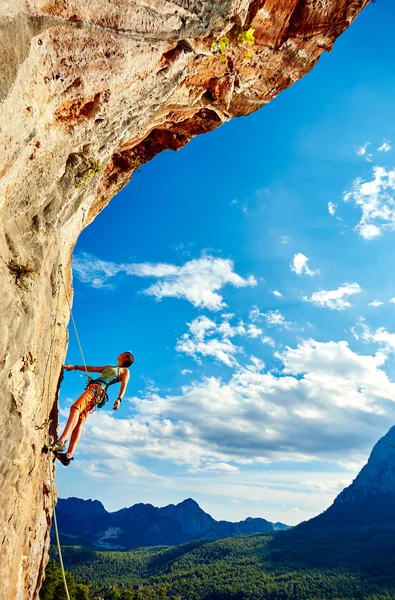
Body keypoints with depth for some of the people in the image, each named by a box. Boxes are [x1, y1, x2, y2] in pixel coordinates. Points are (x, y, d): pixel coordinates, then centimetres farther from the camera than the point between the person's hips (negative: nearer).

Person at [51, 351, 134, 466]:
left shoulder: (125, 371, 14)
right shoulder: (108, 367, 35)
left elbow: (124, 385, -2)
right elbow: (92, 369, 38)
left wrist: (119, 399, -20)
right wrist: (74, 367, 34)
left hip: (98, 389, -7)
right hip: (91, 388, 7)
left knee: (75, 407, -30)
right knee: (79, 422, -8)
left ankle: (61, 442, -43)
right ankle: (69, 455, -16)